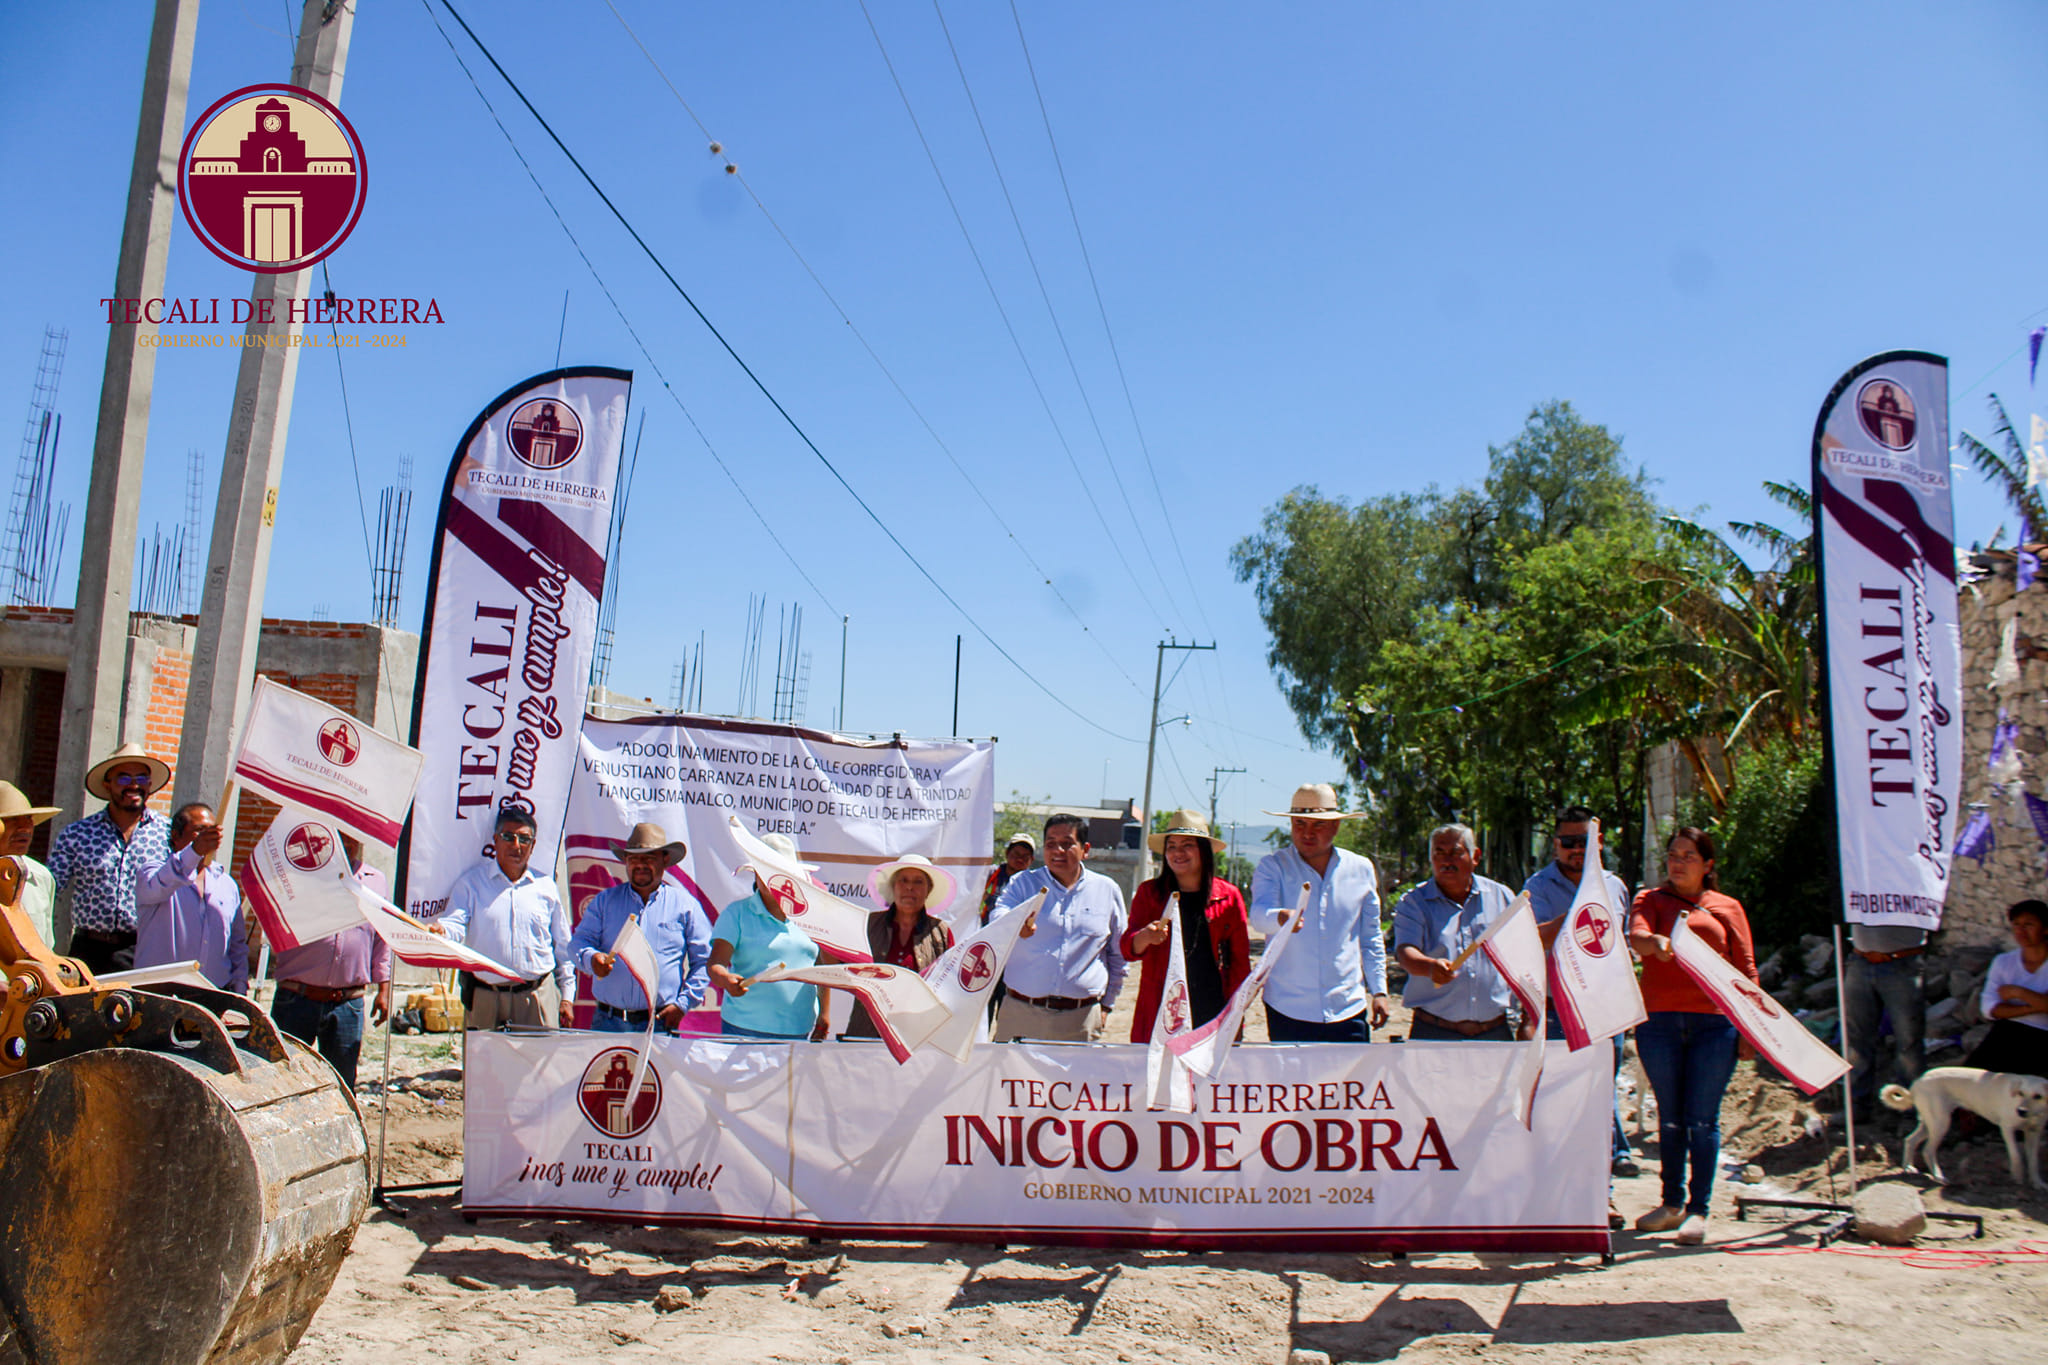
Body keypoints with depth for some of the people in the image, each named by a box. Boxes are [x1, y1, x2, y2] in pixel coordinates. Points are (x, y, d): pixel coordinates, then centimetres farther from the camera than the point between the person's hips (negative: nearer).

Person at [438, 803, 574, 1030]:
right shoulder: (471, 882, 7)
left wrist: (566, 996, 11)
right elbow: (455, 924, -5)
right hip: (485, 998, -1)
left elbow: (563, 946, 15)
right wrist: (440, 931, -29)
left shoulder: (546, 887, 12)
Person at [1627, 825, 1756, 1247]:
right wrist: (1656, 942, -33)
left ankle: (1698, 1208, 7)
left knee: (1702, 1118, -1)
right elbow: (1636, 936, -10)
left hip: (1714, 1023, -1)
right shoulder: (1650, 899, 11)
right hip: (1658, 1021, 1)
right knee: (1670, 1117, 9)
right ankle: (1672, 1202, 20)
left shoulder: (1727, 907, 12)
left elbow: (1746, 970, 10)